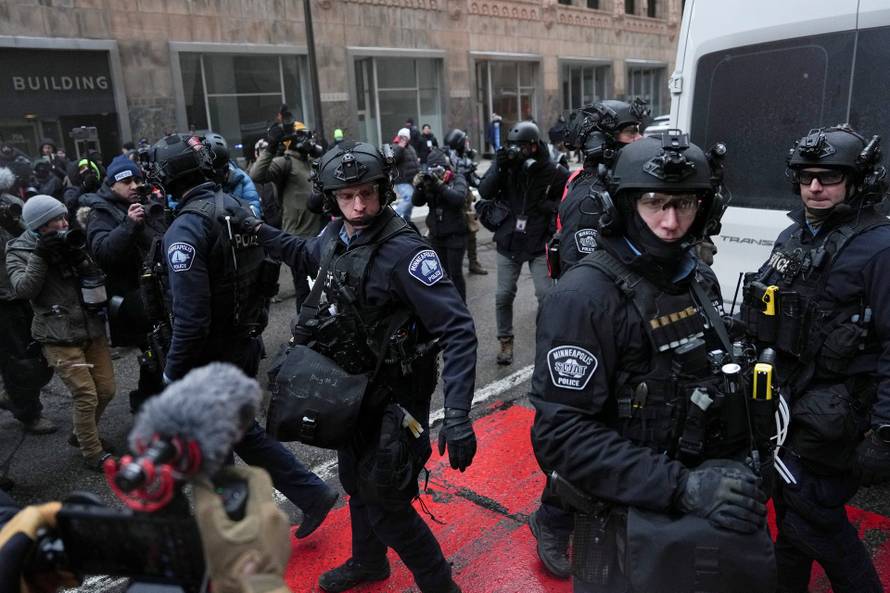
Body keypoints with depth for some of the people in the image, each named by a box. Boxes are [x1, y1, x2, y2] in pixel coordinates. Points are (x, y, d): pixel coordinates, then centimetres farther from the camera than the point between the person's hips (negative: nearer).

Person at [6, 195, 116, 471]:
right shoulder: (18, 251, -3)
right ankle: (92, 454, 13)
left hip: (93, 328, 5)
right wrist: (40, 255, -20)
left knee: (106, 390, 9)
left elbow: (98, 275, 4)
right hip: (60, 337, -5)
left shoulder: (68, 240, 7)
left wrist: (80, 256, -13)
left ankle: (82, 434, 35)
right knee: (86, 396, -6)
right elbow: (23, 289, -14)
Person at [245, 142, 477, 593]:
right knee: (356, 482, 24)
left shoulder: (403, 250, -27)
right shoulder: (335, 234, -4)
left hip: (395, 395, -8)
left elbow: (457, 329, -30)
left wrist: (457, 416, -36)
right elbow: (307, 254, 23)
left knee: (383, 502, 0)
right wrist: (261, 232, 17)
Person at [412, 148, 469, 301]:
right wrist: (419, 187, -22)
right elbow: (417, 202, -4)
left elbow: (459, 198, -24)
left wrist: (439, 185, -31)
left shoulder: (458, 179, -5)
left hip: (455, 235, -4)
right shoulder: (429, 181, 6)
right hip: (436, 235, 5)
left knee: (455, 273, -5)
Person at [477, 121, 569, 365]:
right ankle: (505, 341, 23)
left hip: (539, 243, -2)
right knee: (504, 295, 6)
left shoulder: (551, 171, -8)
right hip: (508, 241, 2)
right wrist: (499, 169, -23)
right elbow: (484, 192, -10)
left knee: (546, 295, -1)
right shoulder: (504, 163, -3)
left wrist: (552, 206, -13)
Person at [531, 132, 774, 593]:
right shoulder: (583, 297, -23)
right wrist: (680, 486, -27)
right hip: (626, 520, -7)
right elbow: (563, 435, -26)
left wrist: (743, 458, 2)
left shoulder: (699, 280, 1)